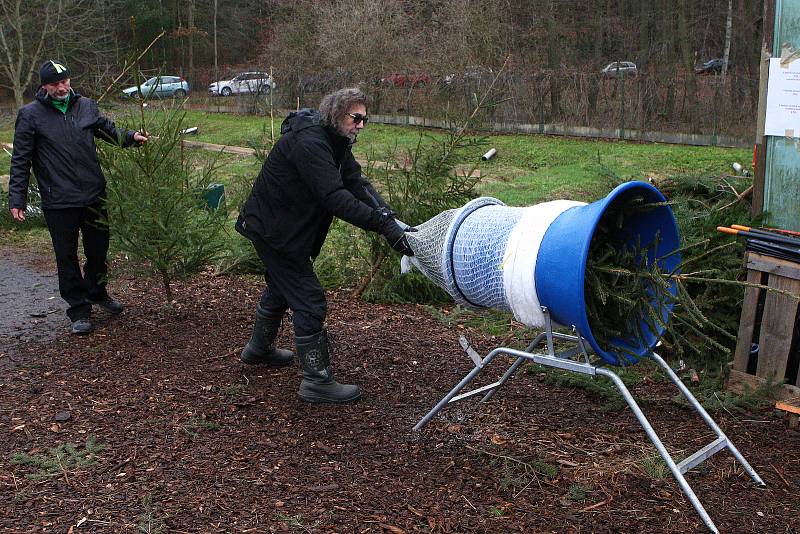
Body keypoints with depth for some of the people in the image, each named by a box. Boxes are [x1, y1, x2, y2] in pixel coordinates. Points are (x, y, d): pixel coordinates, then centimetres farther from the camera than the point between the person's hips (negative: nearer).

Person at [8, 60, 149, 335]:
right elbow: (20, 161, -3)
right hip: (59, 202, -4)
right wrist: (17, 199, -7)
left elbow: (108, 130, 19)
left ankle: (97, 292, 41)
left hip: (94, 196, 4)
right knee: (67, 257, 5)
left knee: (99, 250, 17)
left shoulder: (86, 106, 6)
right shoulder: (30, 115, -5)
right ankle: (79, 310, 18)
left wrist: (131, 137, -2)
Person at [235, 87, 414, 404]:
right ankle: (317, 381, 0)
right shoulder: (308, 142, -28)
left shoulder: (335, 142, 4)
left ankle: (259, 349, 49)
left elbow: (357, 183, -5)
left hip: (282, 227, 11)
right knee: (309, 300, -9)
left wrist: (390, 218, -19)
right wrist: (384, 225, -39)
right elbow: (335, 197, -36)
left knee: (281, 288, 27)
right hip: (273, 229, -11)